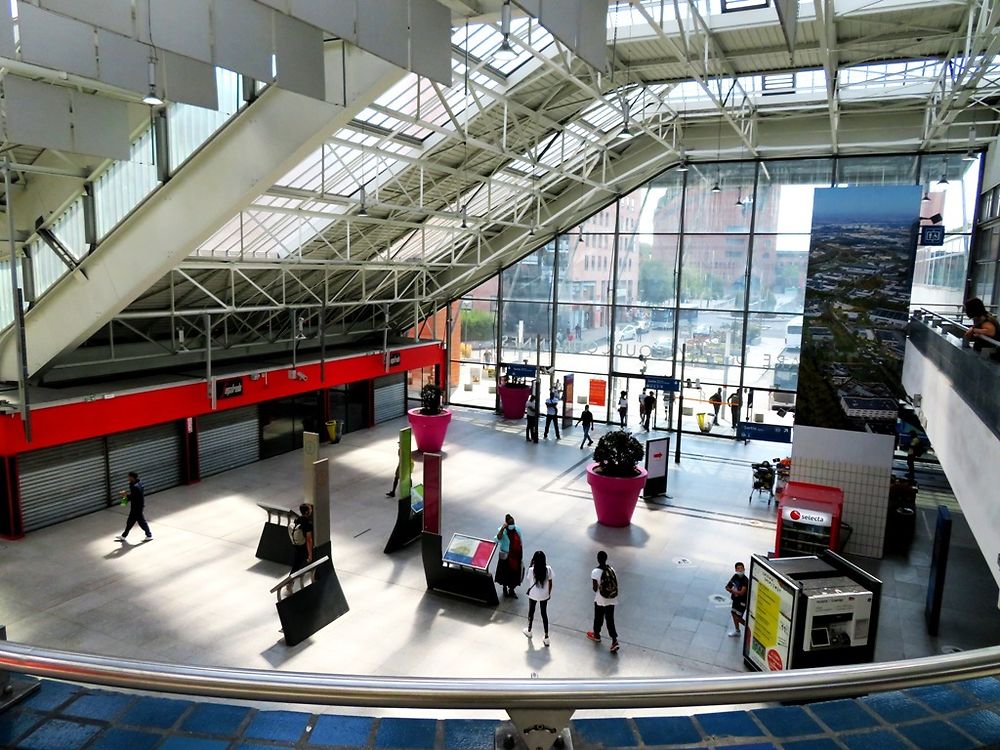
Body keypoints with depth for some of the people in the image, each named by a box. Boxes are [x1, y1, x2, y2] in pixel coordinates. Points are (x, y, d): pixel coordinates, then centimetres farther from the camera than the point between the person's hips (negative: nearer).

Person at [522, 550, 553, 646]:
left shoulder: (532, 570, -24)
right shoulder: (548, 569, -17)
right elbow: (550, 583, -6)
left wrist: (532, 565, -7)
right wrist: (549, 593, 10)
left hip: (533, 595, -1)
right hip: (544, 596, 2)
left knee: (531, 612, 22)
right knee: (544, 614, 15)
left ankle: (529, 630, 44)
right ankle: (546, 637, 18)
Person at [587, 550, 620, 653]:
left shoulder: (595, 572, -21)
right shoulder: (611, 569, -6)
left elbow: (595, 588, -17)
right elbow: (616, 584, 0)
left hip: (600, 600, -3)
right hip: (612, 599, 4)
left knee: (598, 618, 19)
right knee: (610, 620, 13)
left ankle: (596, 635, 41)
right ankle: (614, 640, 5)